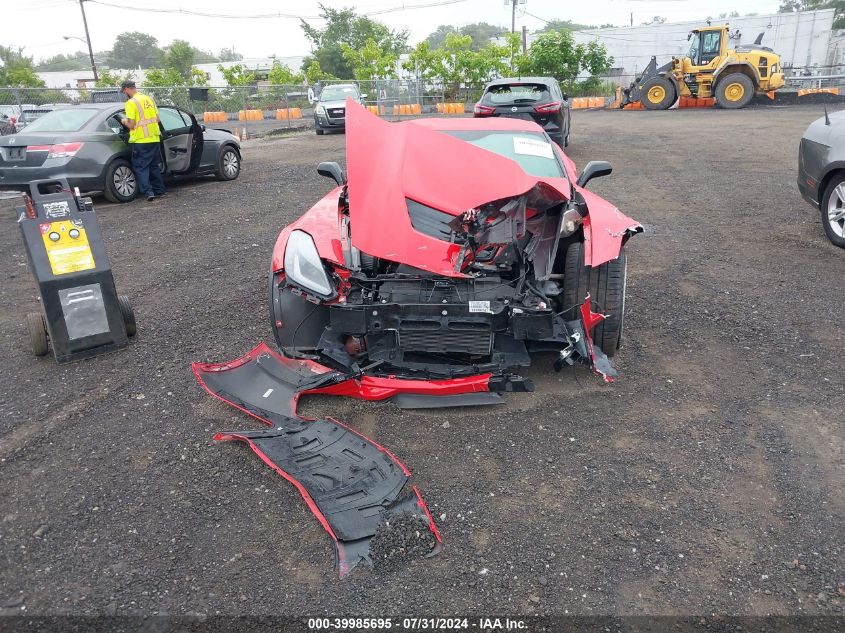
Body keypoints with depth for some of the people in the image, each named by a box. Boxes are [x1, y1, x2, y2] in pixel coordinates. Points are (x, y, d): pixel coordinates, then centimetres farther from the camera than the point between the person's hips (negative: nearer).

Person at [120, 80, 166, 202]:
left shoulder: (131, 103, -11)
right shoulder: (149, 99, 10)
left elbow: (131, 125, -13)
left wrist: (124, 121, 7)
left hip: (140, 141, -6)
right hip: (154, 138, 6)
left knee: (141, 167, 1)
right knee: (155, 166, 16)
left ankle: (148, 192, -9)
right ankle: (160, 191, 20)